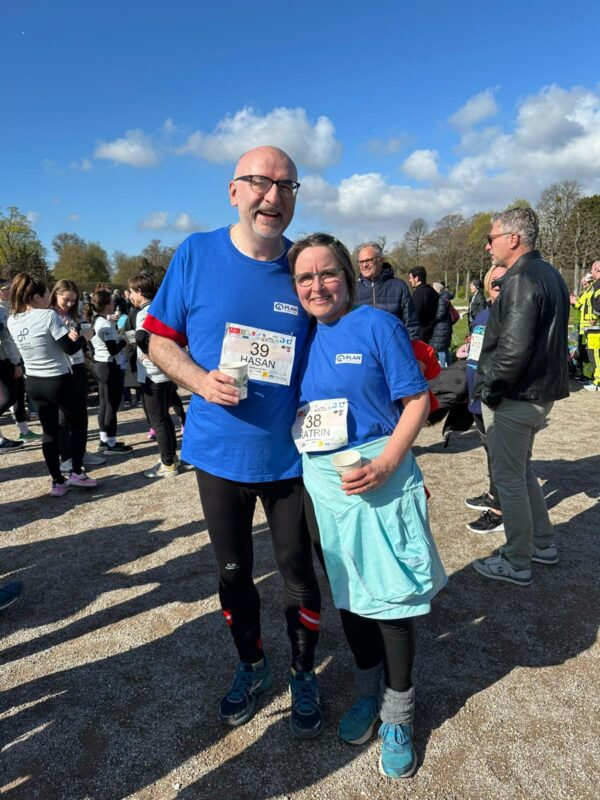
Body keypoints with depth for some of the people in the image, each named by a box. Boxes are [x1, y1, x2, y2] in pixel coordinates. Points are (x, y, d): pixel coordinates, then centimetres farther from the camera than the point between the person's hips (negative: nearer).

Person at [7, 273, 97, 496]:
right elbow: (70, 348, -18)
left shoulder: (12, 321, 4)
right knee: (79, 423, 13)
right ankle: (77, 473, 14)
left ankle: (57, 481, 17)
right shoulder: (49, 315, -17)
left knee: (49, 431, 13)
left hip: (34, 383, 6)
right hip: (59, 381, -6)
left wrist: (66, 334, -1)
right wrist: (85, 337, 0)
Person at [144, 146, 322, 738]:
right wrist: (198, 379, -18)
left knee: (298, 570, 13)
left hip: (289, 456, 0)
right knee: (232, 571, 18)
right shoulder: (196, 254, -6)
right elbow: (159, 339, 0)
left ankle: (303, 674, 40)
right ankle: (250, 666, 46)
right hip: (219, 453, 1)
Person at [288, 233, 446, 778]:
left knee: (387, 593, 5)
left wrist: (386, 462, -21)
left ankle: (398, 714, 30)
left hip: (378, 479, -5)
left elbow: (417, 398, -11)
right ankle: (369, 692, 42)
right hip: (321, 483, 5)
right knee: (346, 592, 18)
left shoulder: (377, 325, -8)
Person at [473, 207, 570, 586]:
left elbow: (513, 348, -28)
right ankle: (544, 543, 35)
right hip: (541, 391, 10)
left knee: (509, 478, 3)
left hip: (515, 398, -10)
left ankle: (517, 564, 17)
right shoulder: (550, 274, 13)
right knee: (522, 470, 22)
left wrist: (489, 389, -16)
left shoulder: (521, 280, -19)